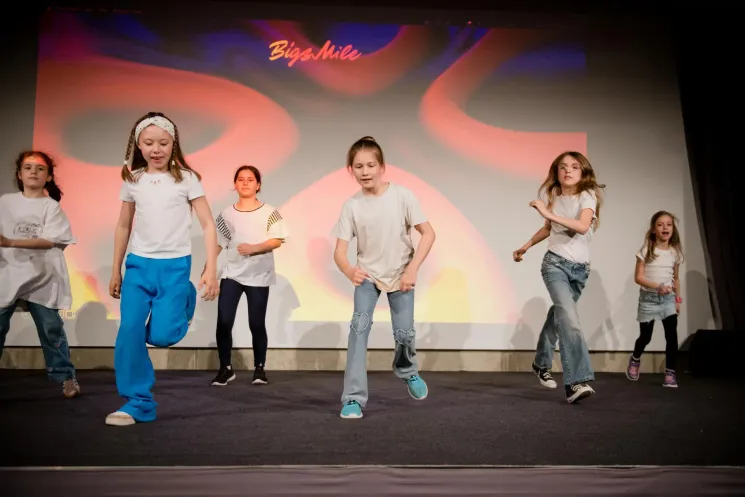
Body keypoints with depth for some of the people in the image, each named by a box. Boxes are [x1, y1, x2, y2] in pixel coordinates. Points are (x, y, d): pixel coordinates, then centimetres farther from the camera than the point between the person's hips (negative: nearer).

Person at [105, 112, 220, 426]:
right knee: (129, 332, -6)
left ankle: (186, 300, 24)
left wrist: (211, 270, -12)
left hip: (175, 265, -3)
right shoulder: (132, 181, 6)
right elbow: (123, 227, 15)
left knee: (161, 335, -10)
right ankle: (138, 402, 8)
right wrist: (116, 271, 17)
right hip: (138, 264, 3)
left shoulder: (186, 179, -3)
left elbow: (208, 225, -4)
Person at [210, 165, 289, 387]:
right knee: (223, 323, -5)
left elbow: (277, 240, -6)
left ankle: (259, 369, 18)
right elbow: (217, 244, 7)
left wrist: (254, 248, -19)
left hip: (259, 276, -2)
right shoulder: (226, 214, 7)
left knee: (257, 324, 2)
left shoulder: (269, 212, 0)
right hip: (231, 274, 2)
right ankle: (226, 368, 11)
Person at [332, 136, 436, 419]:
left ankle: (407, 371, 38)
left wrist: (412, 269, -23)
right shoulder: (351, 205, -14)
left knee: (404, 333, 2)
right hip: (368, 276, 0)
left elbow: (428, 233, -15)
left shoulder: (401, 195, -17)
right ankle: (354, 398, -9)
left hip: (400, 275, 0)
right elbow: (340, 251, -18)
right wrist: (350, 271, -40)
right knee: (359, 326, -17)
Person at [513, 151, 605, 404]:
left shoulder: (587, 195, -6)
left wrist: (549, 213, -31)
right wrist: (525, 247, 21)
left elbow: (583, 226, -26)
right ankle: (576, 381, -30)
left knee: (559, 315, 12)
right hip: (555, 263, 0)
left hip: (580, 268, 0)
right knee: (569, 317, -22)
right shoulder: (552, 196, 5)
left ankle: (541, 364, 36)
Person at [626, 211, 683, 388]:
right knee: (645, 337, 7)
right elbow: (638, 277, -12)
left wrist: (678, 299, 11)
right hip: (648, 298, -2)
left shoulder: (675, 252, 4)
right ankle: (635, 360, 37)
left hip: (668, 298, 3)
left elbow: (675, 278, 14)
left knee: (671, 335, -12)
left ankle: (670, 372, -1)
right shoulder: (646, 250, -8)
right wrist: (657, 286, -26)